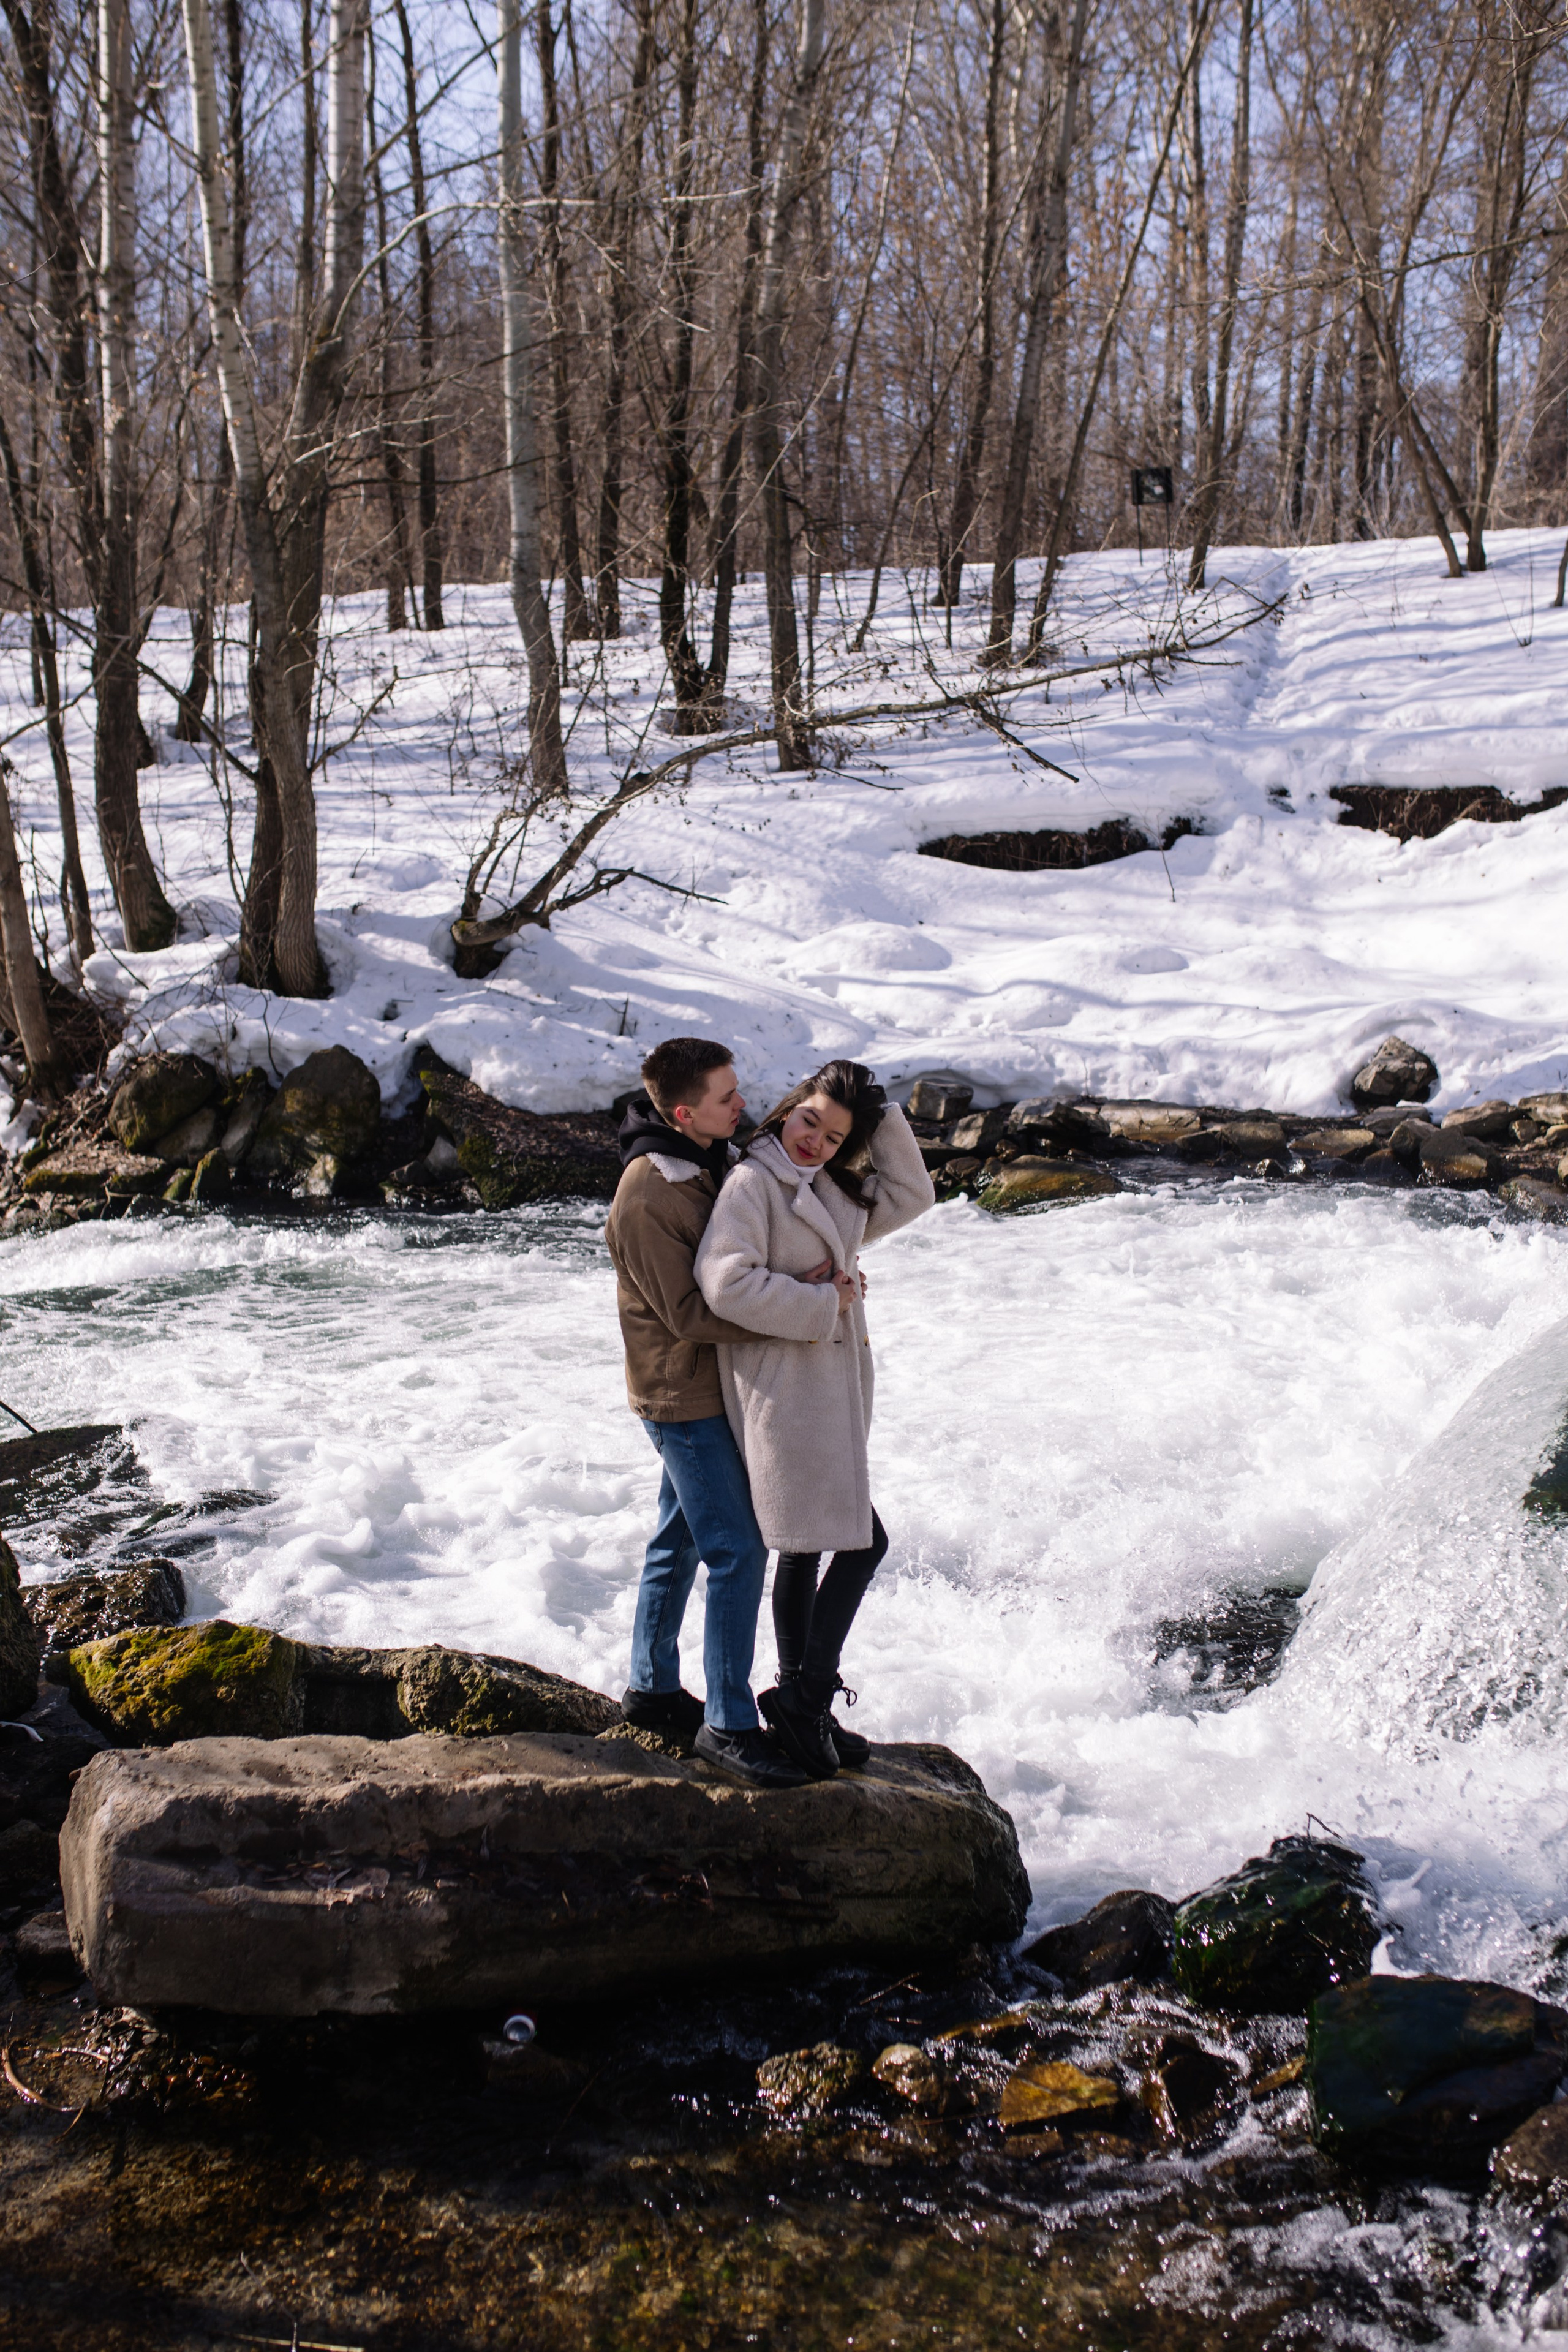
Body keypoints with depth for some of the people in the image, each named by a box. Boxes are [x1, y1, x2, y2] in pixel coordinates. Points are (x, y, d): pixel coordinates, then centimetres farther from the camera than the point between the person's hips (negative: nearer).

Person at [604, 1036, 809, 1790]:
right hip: (683, 1395, -9)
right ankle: (727, 1724, 1)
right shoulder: (646, 1199, -25)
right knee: (737, 1550, -8)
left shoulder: (714, 1157, 4)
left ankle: (652, 1688, 32)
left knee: (680, 1539, 18)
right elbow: (688, 1312, -24)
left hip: (710, 1386, 9)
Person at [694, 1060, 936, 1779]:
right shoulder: (751, 1182, -12)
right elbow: (726, 1283, -24)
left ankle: (800, 1706, 25)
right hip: (783, 1388, -9)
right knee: (862, 1543, -9)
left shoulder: (834, 1191, 14)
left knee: (806, 1547, 15)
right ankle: (805, 1695, -2)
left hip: (829, 1389, 9)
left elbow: (910, 1197, 18)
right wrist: (825, 1304, -16)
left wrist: (883, 1116, 8)